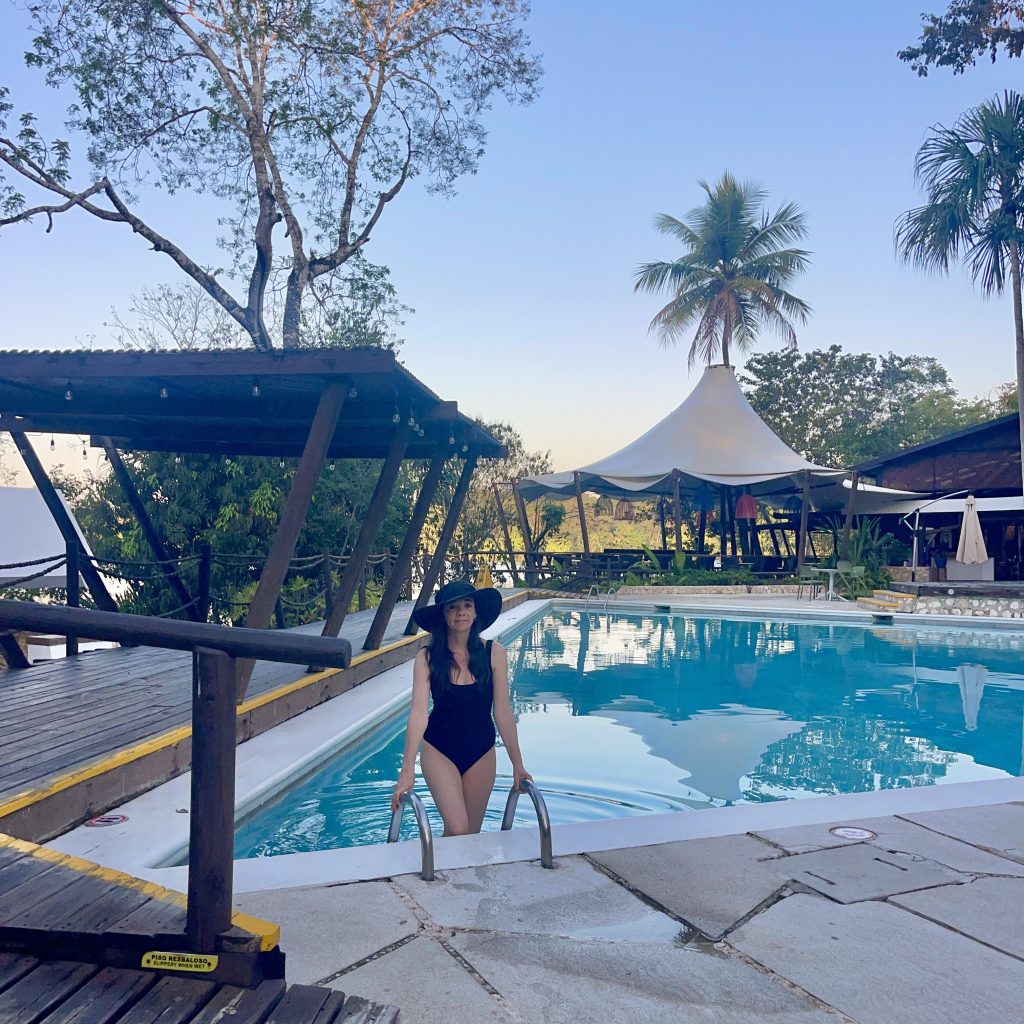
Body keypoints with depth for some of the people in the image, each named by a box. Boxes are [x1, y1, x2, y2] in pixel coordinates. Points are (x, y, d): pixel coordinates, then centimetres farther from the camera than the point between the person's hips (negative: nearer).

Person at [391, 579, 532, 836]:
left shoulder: (493, 653, -10)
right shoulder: (427, 658, -14)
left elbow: (502, 712, -6)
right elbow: (418, 713, -19)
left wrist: (517, 764, -4)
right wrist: (407, 771, -25)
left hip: (481, 752, 2)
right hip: (439, 750, -2)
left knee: (473, 834, 10)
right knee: (457, 830, -14)